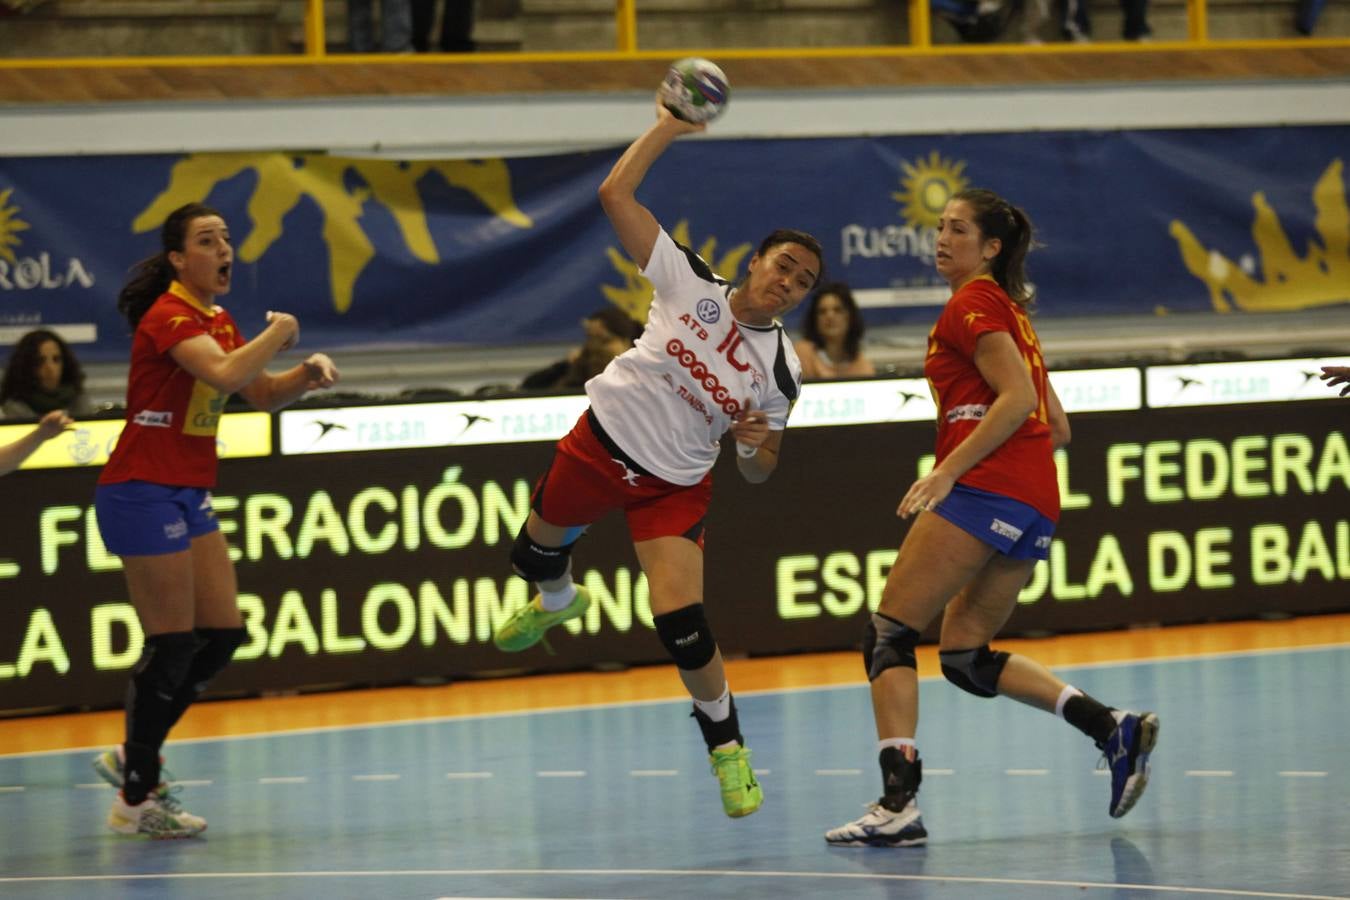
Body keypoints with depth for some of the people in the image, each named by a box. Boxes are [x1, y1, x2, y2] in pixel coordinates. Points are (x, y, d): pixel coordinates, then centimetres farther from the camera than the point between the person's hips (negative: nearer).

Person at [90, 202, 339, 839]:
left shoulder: (217, 321, 13)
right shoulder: (170, 317, -16)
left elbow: (263, 394, 21)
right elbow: (224, 376, -33)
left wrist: (308, 373, 1)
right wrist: (280, 332, -18)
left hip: (189, 496, 9)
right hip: (143, 493, -9)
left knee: (222, 636, 7)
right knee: (172, 645, -7)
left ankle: (133, 758, 20)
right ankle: (136, 801, 2)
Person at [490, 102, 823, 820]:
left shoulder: (781, 372, -10)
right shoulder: (691, 284, -12)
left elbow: (756, 473, 1)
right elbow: (616, 196, -14)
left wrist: (757, 445, -22)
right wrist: (667, 128, -17)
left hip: (675, 487, -1)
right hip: (601, 443, 1)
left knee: (681, 622, -18)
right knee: (534, 555, 22)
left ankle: (726, 743, 5)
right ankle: (558, 601, 62)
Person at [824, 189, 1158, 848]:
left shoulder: (972, 304, -2)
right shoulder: (1009, 313, 26)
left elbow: (1018, 398, -15)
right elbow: (1056, 426, 26)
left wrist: (949, 469, -19)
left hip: (984, 489, -9)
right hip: (1034, 505, 9)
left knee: (888, 632, -7)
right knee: (964, 655, 14)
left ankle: (898, 803, -19)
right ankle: (1115, 730, 1)